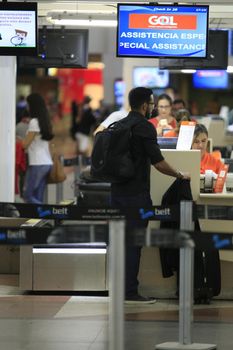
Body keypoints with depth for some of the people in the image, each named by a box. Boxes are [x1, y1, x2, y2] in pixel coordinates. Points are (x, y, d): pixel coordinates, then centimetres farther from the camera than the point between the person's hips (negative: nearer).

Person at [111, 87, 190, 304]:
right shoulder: (144, 127, -13)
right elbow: (159, 163, -16)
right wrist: (180, 176, -1)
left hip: (117, 192, 8)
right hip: (136, 194, -8)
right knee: (133, 243, -5)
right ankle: (130, 292, -3)